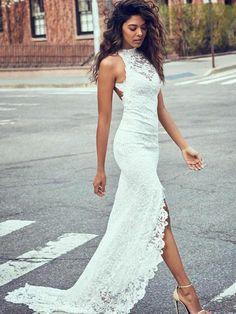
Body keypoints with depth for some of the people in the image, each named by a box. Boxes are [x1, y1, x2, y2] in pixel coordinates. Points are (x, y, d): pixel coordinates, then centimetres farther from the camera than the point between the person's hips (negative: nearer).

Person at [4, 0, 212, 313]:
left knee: (128, 222, 12)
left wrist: (184, 146, 13)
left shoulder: (148, 60, 16)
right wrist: (100, 169, -2)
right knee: (160, 217, -8)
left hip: (150, 146, 8)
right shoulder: (111, 64, -6)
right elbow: (104, 119, -5)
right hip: (132, 145, -8)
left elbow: (160, 109, 18)